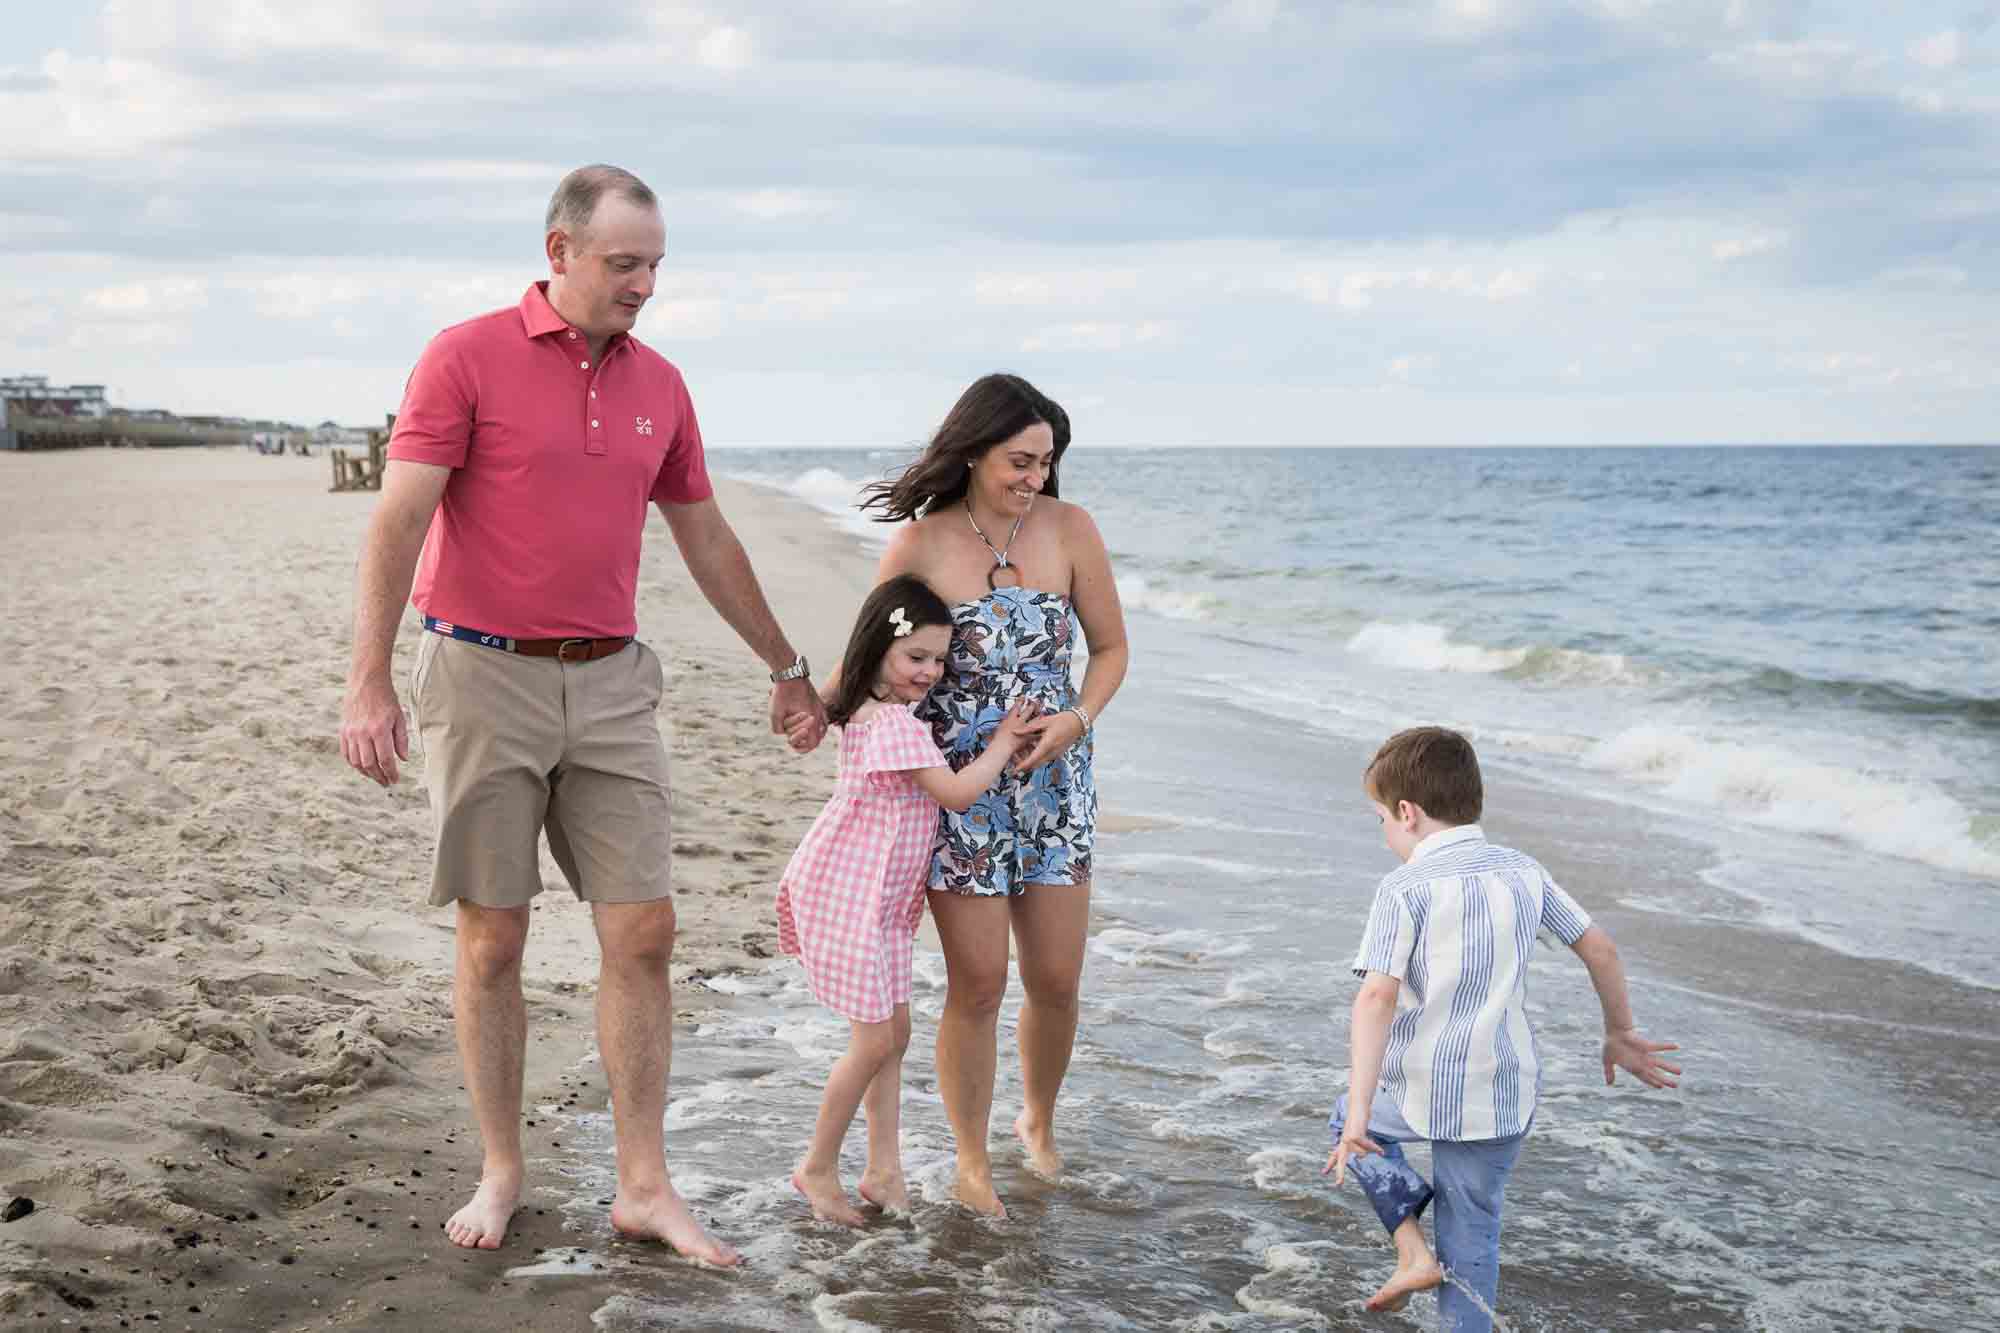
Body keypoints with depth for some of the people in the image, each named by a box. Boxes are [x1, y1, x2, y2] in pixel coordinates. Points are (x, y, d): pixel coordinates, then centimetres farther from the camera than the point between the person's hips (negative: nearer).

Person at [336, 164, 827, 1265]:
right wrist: (368, 683, -21)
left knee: (642, 935, 0)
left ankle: (645, 1187, 8)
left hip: (609, 687, 4)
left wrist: (786, 668, 23)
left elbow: (706, 540, 19)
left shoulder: (659, 386, 9)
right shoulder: (465, 358, -6)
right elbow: (397, 522, -12)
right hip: (482, 678, -4)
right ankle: (501, 1173, 18)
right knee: (491, 941, 3)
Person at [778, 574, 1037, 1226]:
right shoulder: (893, 723, -21)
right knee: (874, 1041, -4)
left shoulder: (871, 714, 10)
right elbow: (958, 791, -20)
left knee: (894, 1033, 11)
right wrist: (1003, 741, -7)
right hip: (849, 896, -10)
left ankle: (884, 1169, 16)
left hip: (881, 900, 10)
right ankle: (818, 1169, 10)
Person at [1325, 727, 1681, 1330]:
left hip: (1420, 1089, -4)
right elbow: (1599, 947, 10)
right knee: (1474, 1234, 17)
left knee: (1350, 1120, 27)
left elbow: (1377, 996, -23)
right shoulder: (1522, 871, 3)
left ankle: (1412, 1251, 14)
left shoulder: (1405, 889, -13)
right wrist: (1621, 1035, 25)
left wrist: (1359, 1115, -25)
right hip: (1504, 1093, 4)